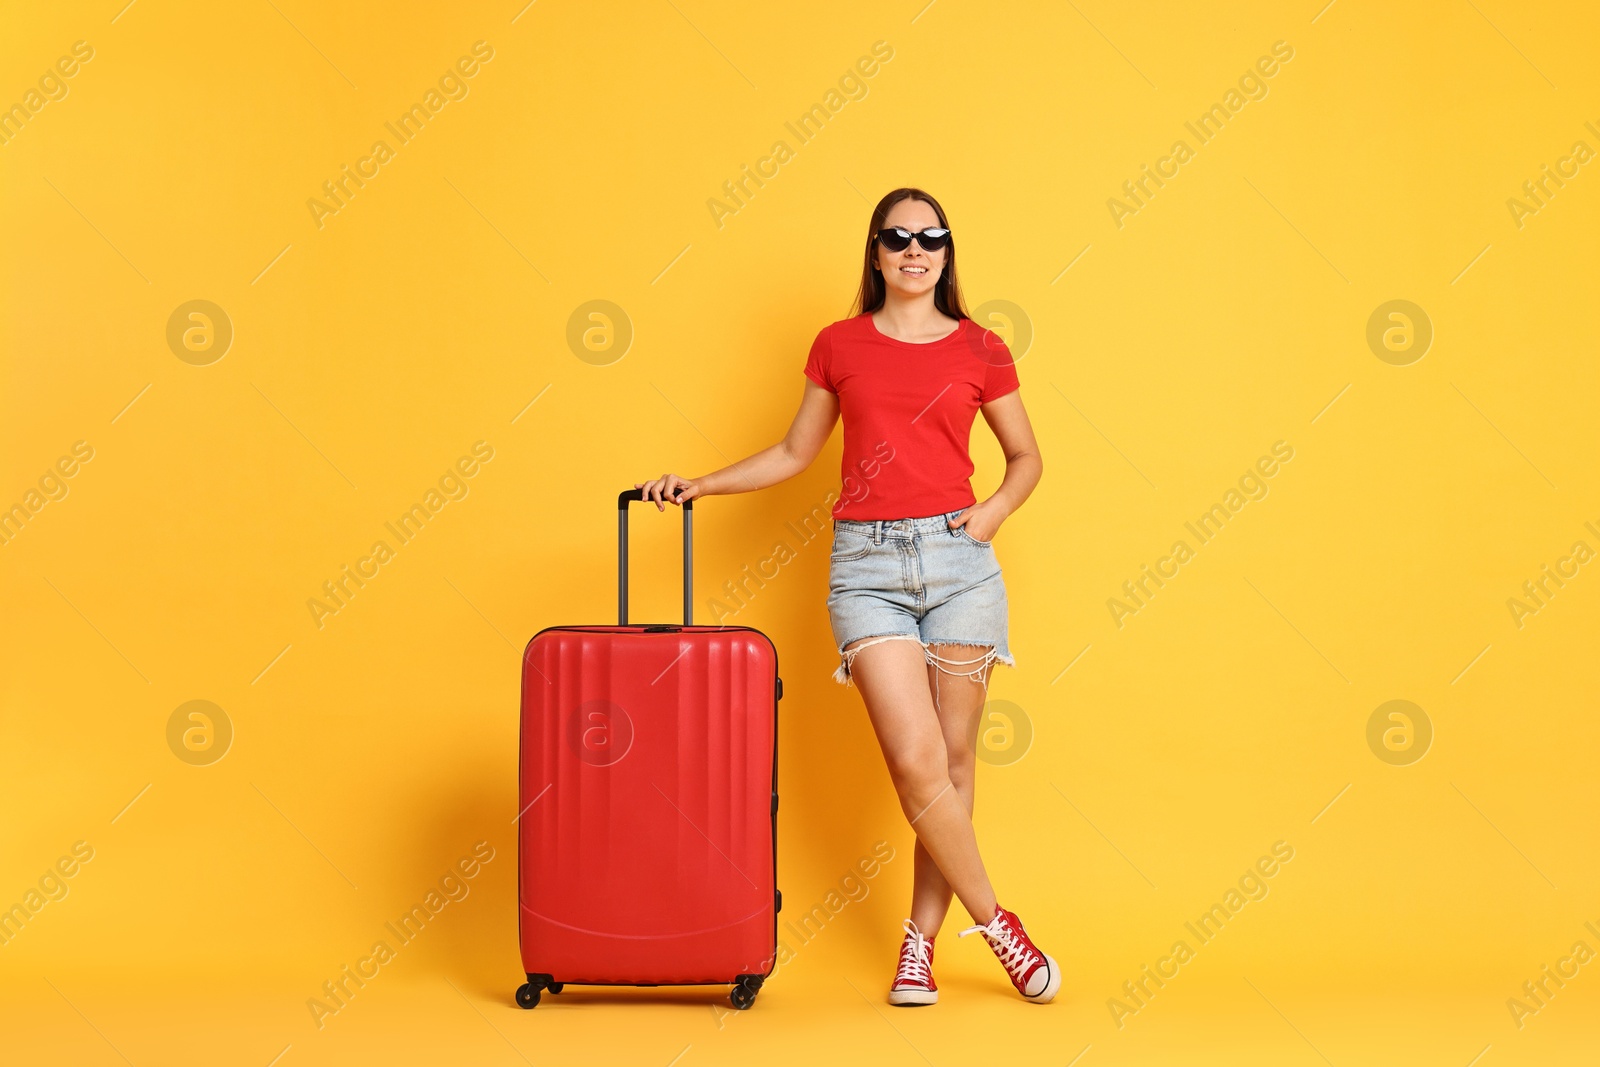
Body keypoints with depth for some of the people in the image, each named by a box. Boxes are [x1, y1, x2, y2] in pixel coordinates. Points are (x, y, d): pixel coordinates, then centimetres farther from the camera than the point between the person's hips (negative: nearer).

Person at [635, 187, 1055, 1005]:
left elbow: (1026, 456, 17)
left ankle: (920, 940, 17)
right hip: (867, 562, -1)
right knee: (918, 763, -11)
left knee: (953, 760, 3)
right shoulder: (839, 345, 9)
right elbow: (794, 453, 17)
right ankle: (997, 924, 8)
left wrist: (995, 510, -2)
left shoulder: (979, 350, 7)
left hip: (958, 556, 1)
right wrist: (699, 485, 9)